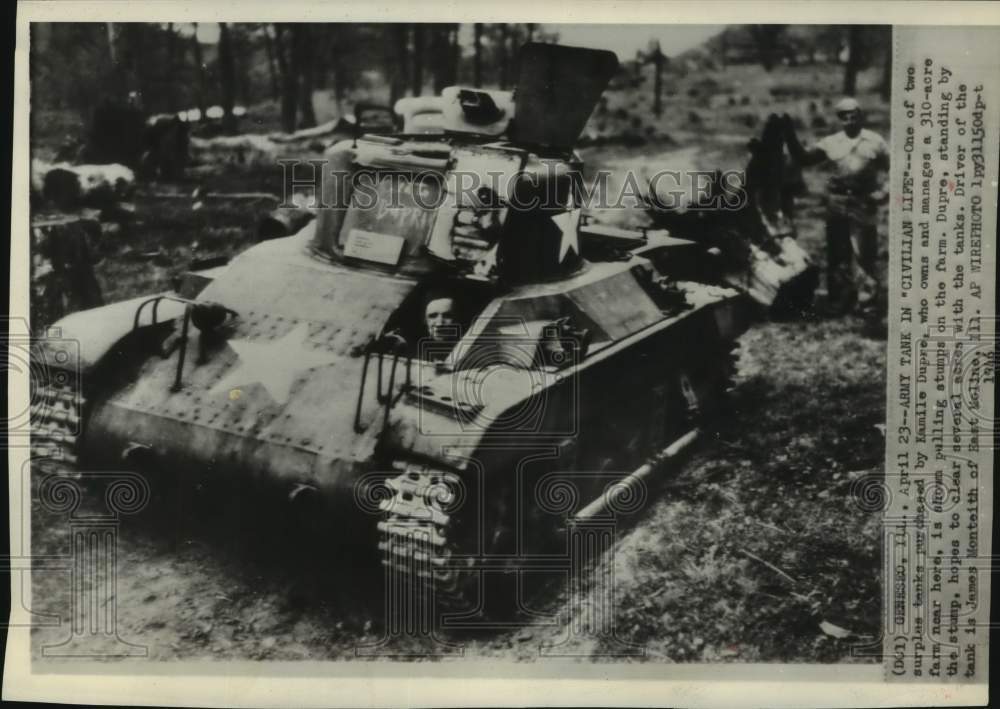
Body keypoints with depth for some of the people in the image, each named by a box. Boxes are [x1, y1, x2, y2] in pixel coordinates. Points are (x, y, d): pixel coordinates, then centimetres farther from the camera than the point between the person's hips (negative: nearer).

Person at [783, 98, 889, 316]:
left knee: (864, 254, -2)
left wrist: (886, 191, -9)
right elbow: (804, 158, -1)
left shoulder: (874, 141, 4)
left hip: (864, 203, -3)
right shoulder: (831, 142, 8)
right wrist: (789, 134, -11)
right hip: (837, 203, 3)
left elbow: (892, 168, 7)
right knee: (838, 253, 7)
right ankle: (841, 300, 17)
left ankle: (868, 300, 7)